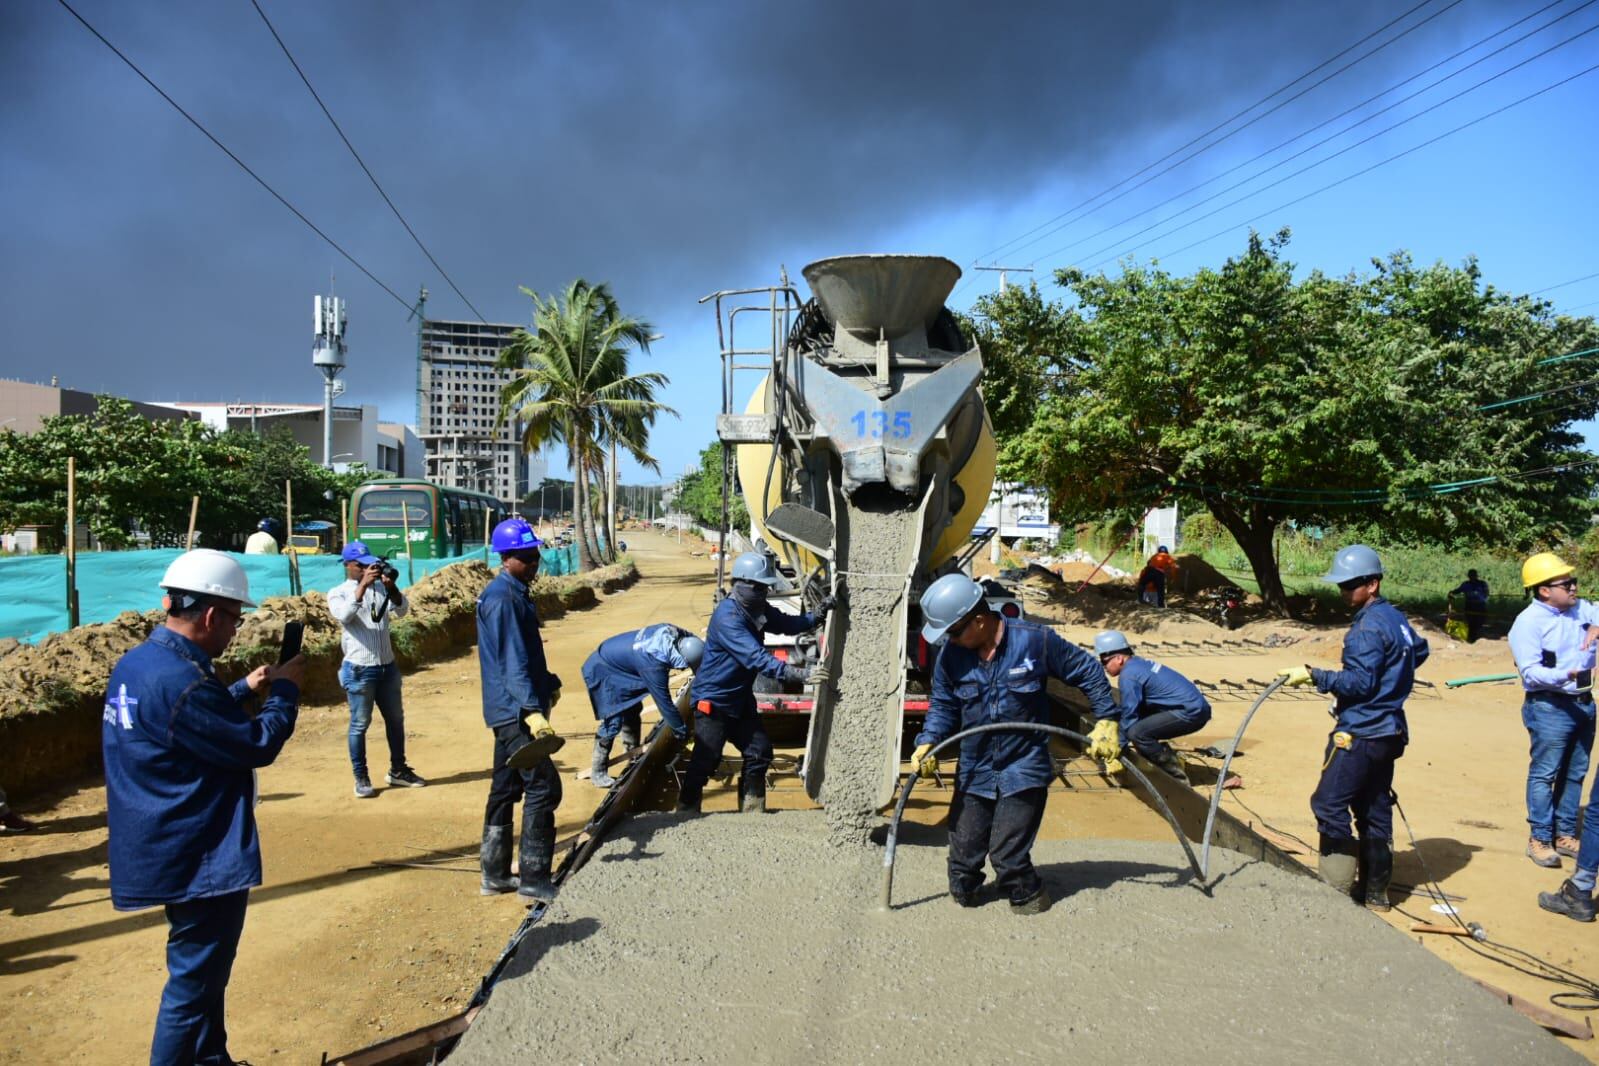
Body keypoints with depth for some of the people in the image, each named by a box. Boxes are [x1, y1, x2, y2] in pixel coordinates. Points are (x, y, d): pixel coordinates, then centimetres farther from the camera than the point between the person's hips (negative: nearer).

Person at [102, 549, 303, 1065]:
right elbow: (259, 745, -21)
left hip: (169, 849, 11)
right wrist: (285, 691, -7)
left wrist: (244, 689, 14)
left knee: (203, 969, 25)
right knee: (194, 980, 5)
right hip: (198, 856, -11)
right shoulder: (181, 681, -28)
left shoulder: (136, 662, 3)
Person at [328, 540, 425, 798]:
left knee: (396, 719, 13)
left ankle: (398, 770, 27)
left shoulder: (381, 587, 7)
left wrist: (391, 587, -21)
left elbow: (402, 610, -5)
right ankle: (361, 778, 13)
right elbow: (344, 615, -23)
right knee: (359, 724, 3)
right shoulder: (338, 593, -3)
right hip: (359, 670, -5)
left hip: (388, 666, 5)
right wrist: (363, 585, -29)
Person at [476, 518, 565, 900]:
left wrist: (549, 683, 31)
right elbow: (512, 662, -25)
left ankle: (495, 875, 24)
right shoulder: (503, 599, -17)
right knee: (543, 786, -7)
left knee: (505, 790, 14)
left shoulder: (514, 593, 15)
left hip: (508, 711, 10)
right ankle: (533, 879, 0)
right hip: (515, 710, -10)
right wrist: (533, 710, -31)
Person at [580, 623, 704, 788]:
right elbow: (664, 702, -29)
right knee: (613, 721, -12)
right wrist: (682, 731, -18)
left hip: (617, 665, 9)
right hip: (603, 671, -9)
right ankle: (598, 772, 0)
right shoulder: (653, 664, -38)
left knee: (632, 713, 15)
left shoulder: (672, 633, -19)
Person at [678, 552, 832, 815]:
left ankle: (753, 813, 25)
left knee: (759, 753, 11)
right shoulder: (727, 617, -28)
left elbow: (788, 624, 7)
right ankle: (686, 812, 15)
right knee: (705, 760, -4)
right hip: (713, 700, -9)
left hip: (741, 698, 9)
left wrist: (817, 615, -14)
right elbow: (757, 658, -37)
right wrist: (801, 674, -43)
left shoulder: (757, 609, 1)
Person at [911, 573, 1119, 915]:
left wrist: (1106, 720, -4)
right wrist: (927, 743, -12)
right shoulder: (951, 655, -7)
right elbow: (942, 705, 4)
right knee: (963, 851, 9)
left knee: (1007, 853, -6)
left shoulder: (1036, 640, -15)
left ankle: (1029, 896, 24)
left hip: (1023, 770, -3)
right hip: (974, 773, 4)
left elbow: (1087, 672, -2)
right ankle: (963, 890, 40)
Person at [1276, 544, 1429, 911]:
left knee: (1329, 805, -6)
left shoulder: (1368, 626, -18)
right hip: (1387, 730, 10)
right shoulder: (1395, 618, 12)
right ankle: (1375, 891, 22)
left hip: (1361, 733, -10)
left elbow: (1359, 682, -22)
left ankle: (1336, 890, -2)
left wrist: (1313, 675, -23)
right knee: (1374, 809, 14)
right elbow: (1420, 650, 31)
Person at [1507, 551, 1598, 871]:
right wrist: (1564, 676, -36)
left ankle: (1565, 835, 27)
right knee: (1544, 774, -1)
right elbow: (1530, 671, -20)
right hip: (1550, 708, -7)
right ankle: (1540, 839, 7)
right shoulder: (1528, 622, -14)